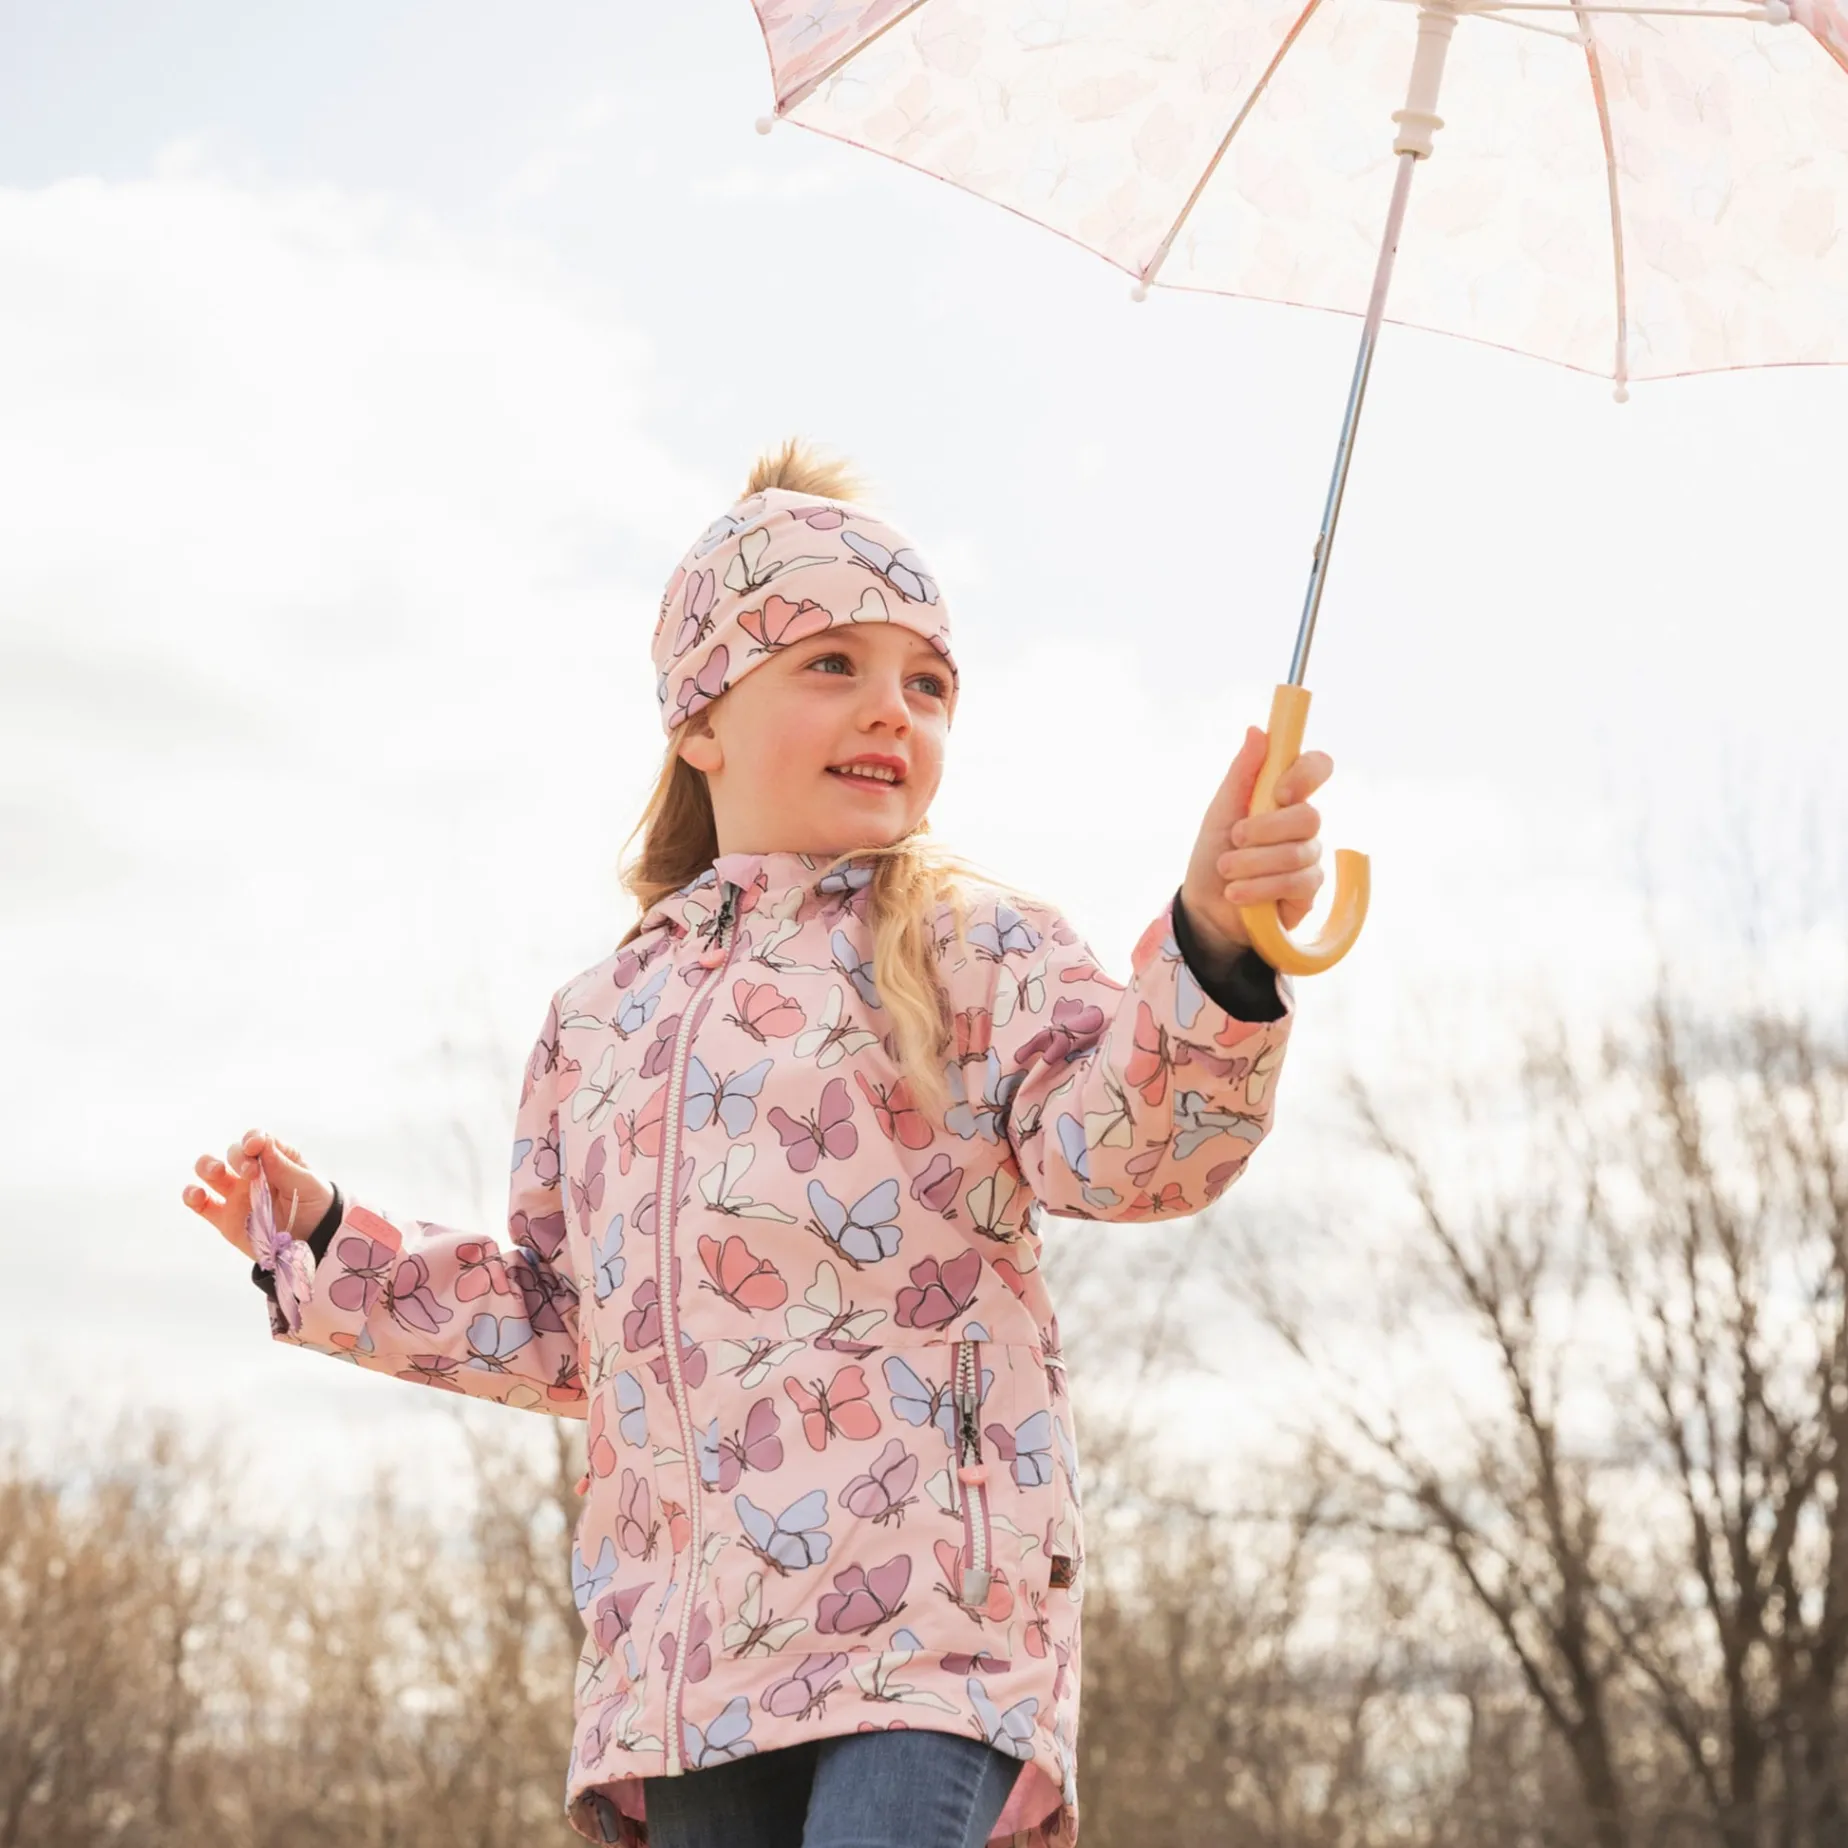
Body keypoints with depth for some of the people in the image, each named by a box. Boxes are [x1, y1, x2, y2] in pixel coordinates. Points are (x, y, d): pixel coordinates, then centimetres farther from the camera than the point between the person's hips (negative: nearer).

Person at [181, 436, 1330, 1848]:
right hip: (683, 1647, 5)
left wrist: (1212, 948, -34)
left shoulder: (973, 954, 4)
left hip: (925, 1616, -5)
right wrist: (328, 1250, 24)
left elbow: (1120, 1142, -15)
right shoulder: (600, 1021, 19)